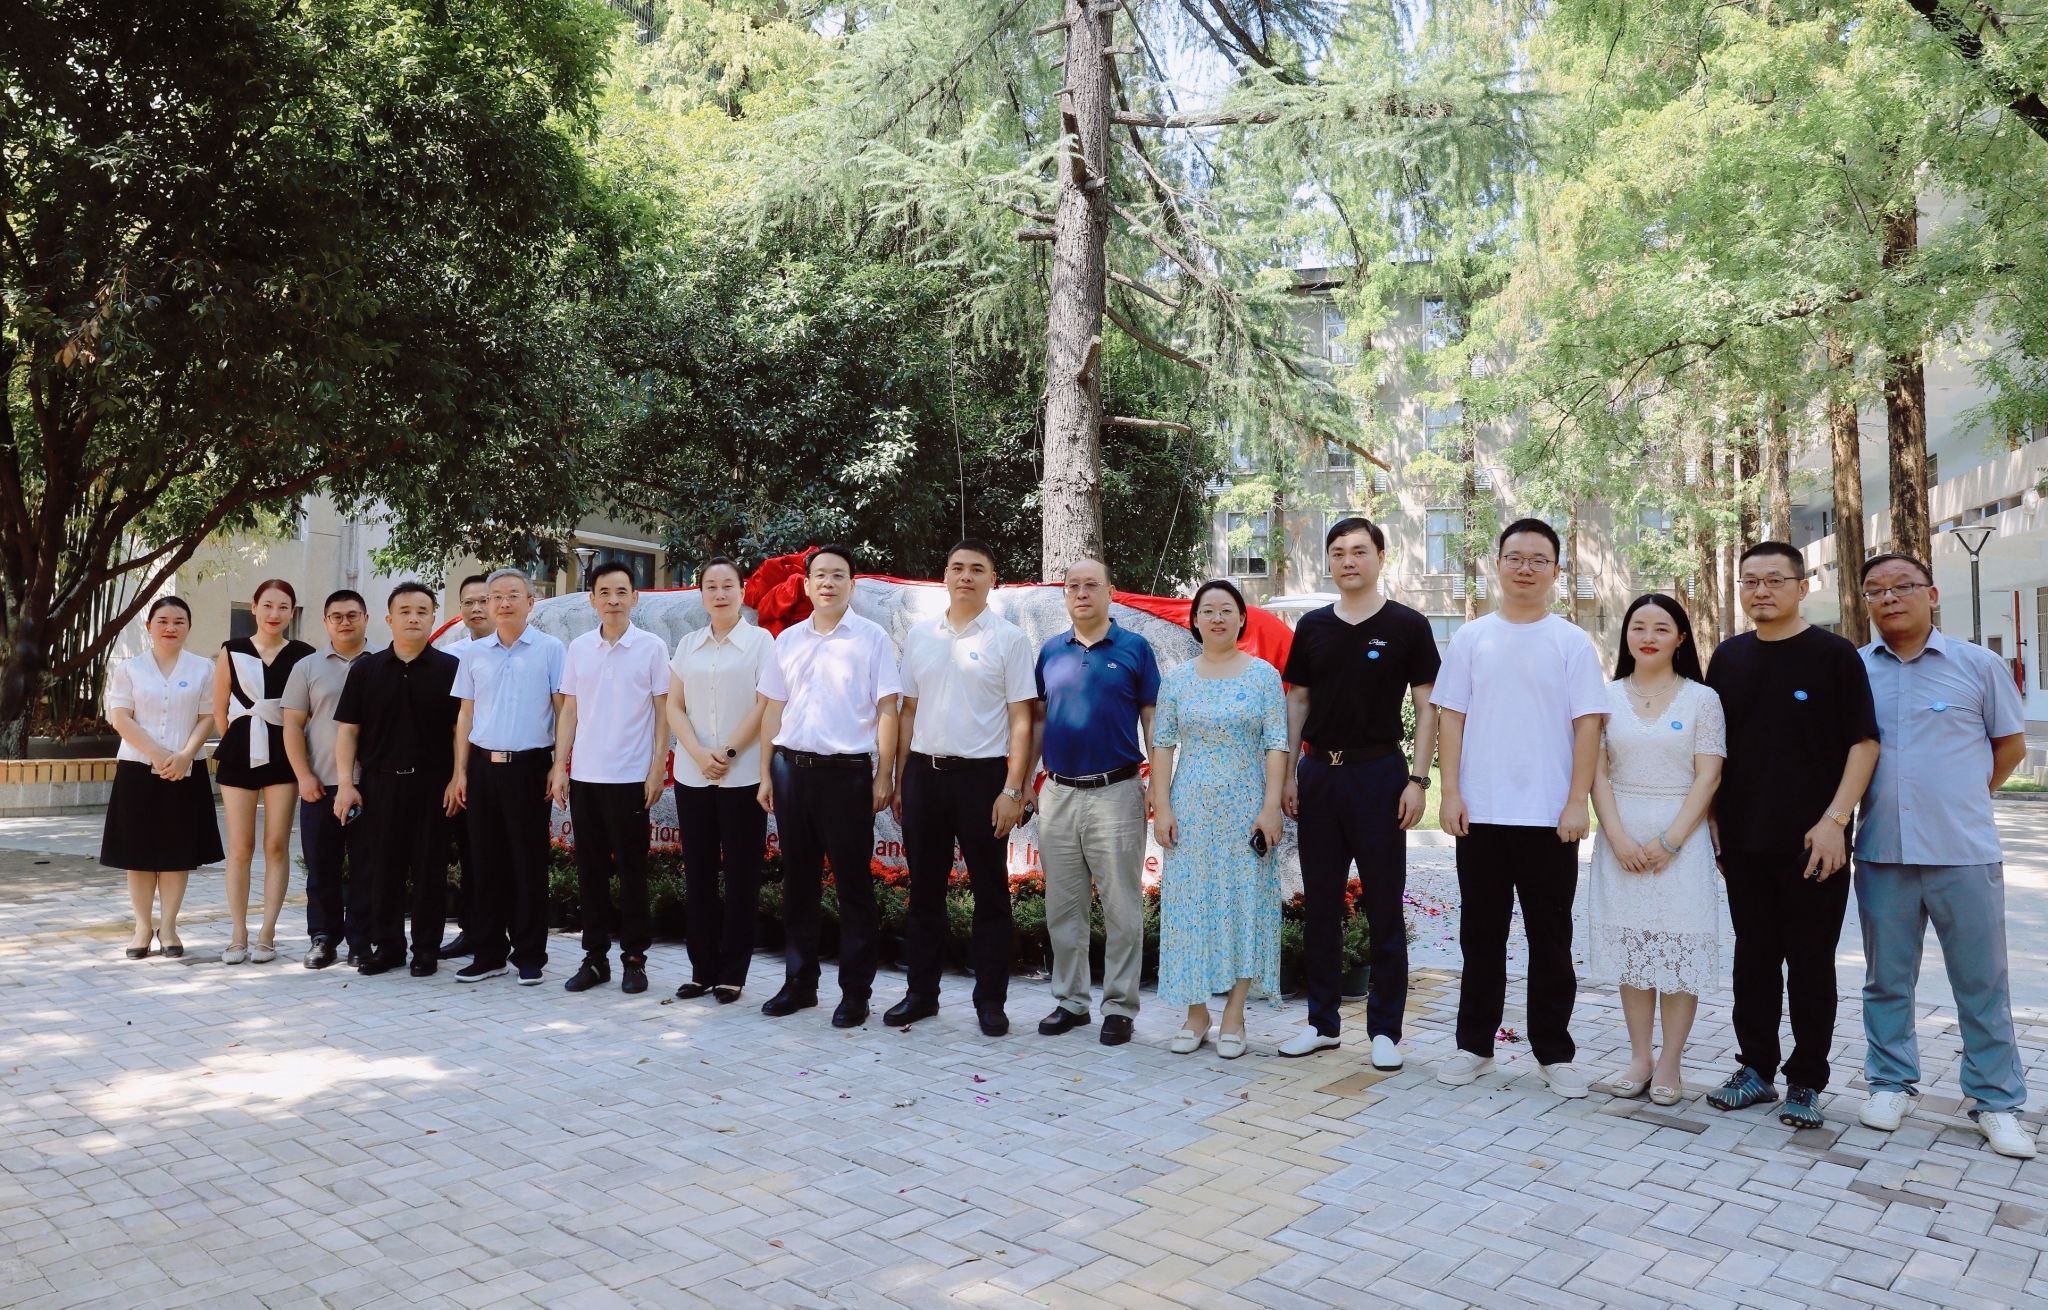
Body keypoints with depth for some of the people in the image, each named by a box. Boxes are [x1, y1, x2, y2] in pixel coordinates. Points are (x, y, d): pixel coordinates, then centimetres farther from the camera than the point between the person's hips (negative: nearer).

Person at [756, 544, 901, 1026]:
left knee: (853, 883, 2)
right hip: (792, 769, 4)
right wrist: (767, 774, 9)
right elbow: (773, 710, 13)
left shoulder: (872, 638, -1)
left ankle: (855, 991, 11)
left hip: (847, 771, -4)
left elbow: (886, 711, -3)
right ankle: (799, 982, 23)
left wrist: (883, 777, -8)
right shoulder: (788, 639, 11)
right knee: (798, 881, 11)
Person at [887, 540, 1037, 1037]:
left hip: (981, 774, -4)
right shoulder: (920, 635, 9)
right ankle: (921, 992, 24)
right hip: (923, 772, 4)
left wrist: (1013, 790, -12)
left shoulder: (1007, 638, -3)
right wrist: (899, 780, 9)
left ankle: (990, 1000, 16)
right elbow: (908, 711, 13)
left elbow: (1021, 719, -5)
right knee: (924, 890, 12)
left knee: (990, 893, 5)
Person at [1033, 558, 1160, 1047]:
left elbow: (1152, 721, 1)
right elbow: (1037, 719, 14)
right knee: (1062, 908, 11)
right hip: (1058, 794, 4)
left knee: (1122, 909, 2)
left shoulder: (1134, 649, 0)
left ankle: (1119, 1006, 13)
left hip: (1116, 792, -4)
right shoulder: (1050, 651, 9)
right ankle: (1070, 1000, 23)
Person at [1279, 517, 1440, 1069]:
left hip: (1379, 774, -4)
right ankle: (1322, 1021, 21)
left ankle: (1385, 1028, 14)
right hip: (1318, 773, 4)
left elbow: (1426, 707, -3)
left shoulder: (1407, 626, -2)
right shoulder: (1312, 626, 8)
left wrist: (1418, 780, -10)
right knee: (1320, 903, 10)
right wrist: (1289, 774, 6)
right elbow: (1298, 701, 12)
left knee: (1384, 907, 3)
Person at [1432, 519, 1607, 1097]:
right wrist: (1450, 792, -3)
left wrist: (1577, 802, -9)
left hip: (1549, 815, -1)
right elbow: (1451, 717, 5)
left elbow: (1588, 724, -2)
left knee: (1551, 940, 8)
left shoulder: (1572, 642, 1)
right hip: (1480, 813, 2)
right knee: (1481, 935, 11)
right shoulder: (1471, 637, 6)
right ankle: (1474, 1044, 22)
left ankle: (1553, 1053, 21)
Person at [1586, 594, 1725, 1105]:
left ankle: (1670, 1064, 10)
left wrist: (1669, 841, -13)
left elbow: (1707, 778, -5)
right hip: (1621, 838, 2)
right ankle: (1639, 1058, 15)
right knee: (1631, 947, 6)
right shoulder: (1607, 697, 5)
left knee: (1680, 949, 0)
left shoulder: (1702, 699, 0)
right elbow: (1598, 772, 2)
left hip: (1682, 837, -2)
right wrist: (1618, 837, -10)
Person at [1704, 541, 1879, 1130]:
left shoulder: (1834, 655, -4)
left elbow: (1864, 742, -6)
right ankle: (1756, 1069, 23)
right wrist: (1711, 818, 8)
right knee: (1754, 958, 12)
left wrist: (1834, 820, -14)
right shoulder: (1728, 657, 9)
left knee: (1810, 965, 4)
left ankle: (1806, 1083, 16)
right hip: (1743, 840, 4)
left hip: (1811, 843, -4)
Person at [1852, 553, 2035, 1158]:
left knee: (1982, 983, 6)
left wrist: (1959, 799, 10)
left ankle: (1997, 1102, 19)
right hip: (1882, 852, 1)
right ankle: (1890, 1082, 24)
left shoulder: (1979, 665, 0)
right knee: (1887, 978, 11)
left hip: (1965, 852, -1)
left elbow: (2011, 746, 9)